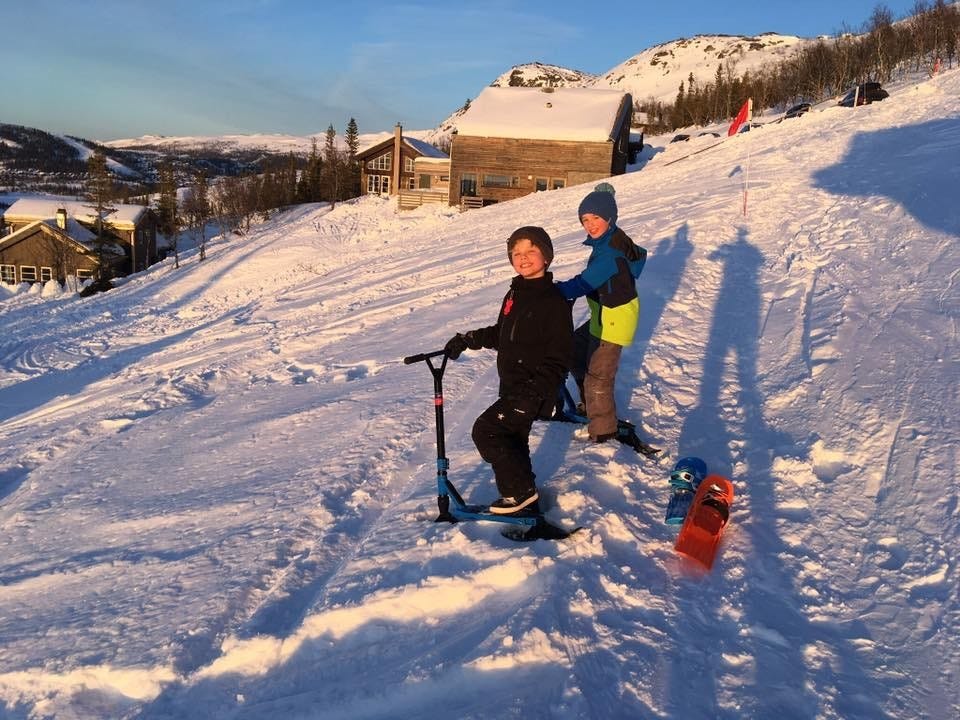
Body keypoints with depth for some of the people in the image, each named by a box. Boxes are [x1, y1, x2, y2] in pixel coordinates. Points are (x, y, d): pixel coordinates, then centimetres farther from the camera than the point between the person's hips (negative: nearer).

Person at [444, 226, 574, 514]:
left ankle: (520, 491, 1)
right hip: (512, 388, 9)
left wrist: (533, 393, -25)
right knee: (512, 442, 16)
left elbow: (560, 358, -19)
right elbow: (500, 335, 24)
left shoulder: (554, 302, -16)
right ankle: (525, 504, 31)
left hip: (532, 393, -9)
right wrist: (467, 339, 13)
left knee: (486, 430, -12)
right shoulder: (514, 295, 10)